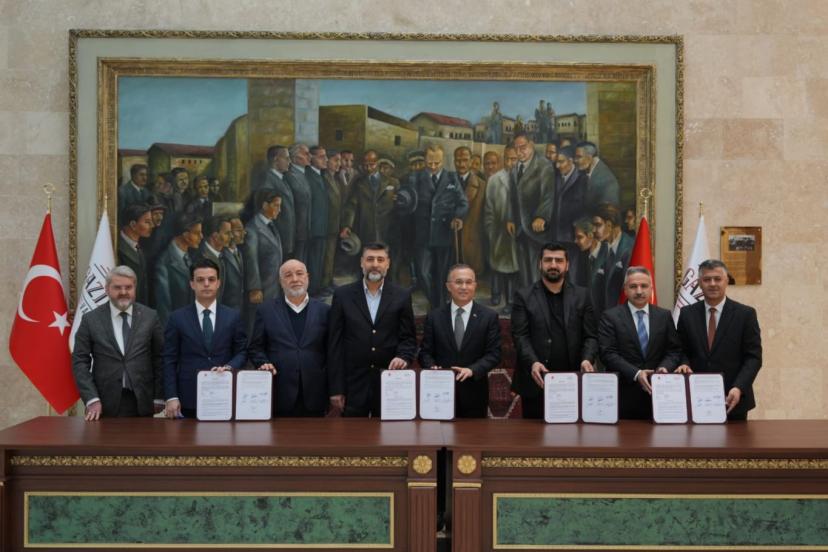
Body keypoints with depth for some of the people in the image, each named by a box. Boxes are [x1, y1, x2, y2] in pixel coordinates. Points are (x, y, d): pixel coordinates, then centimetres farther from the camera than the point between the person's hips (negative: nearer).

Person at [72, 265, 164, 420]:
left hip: (142, 402, 1)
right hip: (106, 404, -1)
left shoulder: (150, 317, 3)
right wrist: (91, 399, -9)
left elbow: (159, 358, 5)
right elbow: (80, 361, 0)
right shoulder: (91, 319, 1)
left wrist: (159, 397, 2)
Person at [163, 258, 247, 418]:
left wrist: (228, 367, -12)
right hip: (188, 400, -1)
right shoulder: (177, 318, 3)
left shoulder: (233, 316, 7)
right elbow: (170, 360, 1)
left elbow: (242, 352, 9)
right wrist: (171, 397, -7)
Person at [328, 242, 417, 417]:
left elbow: (409, 338, 7)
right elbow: (335, 343, 1)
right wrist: (336, 388, -3)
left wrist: (403, 357, -16)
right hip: (354, 383, 0)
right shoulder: (343, 295, 3)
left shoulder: (402, 296, 4)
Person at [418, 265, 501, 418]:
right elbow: (425, 352, 5)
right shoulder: (434, 317, 6)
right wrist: (432, 368, -16)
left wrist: (472, 370, -20)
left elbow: (493, 354, -3)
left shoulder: (489, 317, 1)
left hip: (474, 394, 0)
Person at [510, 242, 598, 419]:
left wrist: (587, 359, -13)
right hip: (536, 381, -1)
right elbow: (520, 336, -4)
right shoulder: (524, 296, 4)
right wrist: (533, 362, -20)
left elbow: (590, 336, 7)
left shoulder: (581, 296, 10)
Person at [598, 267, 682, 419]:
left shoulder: (664, 316, 10)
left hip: (657, 391, 3)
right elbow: (608, 353, -9)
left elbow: (674, 350, 9)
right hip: (622, 395, -3)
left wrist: (664, 367, -12)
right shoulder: (610, 316, -1)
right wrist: (636, 374, -19)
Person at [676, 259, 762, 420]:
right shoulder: (687, 314, 5)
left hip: (733, 400, -1)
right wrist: (685, 364, -11)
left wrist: (739, 388, -18)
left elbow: (754, 357, -5)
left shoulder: (745, 314, -2)